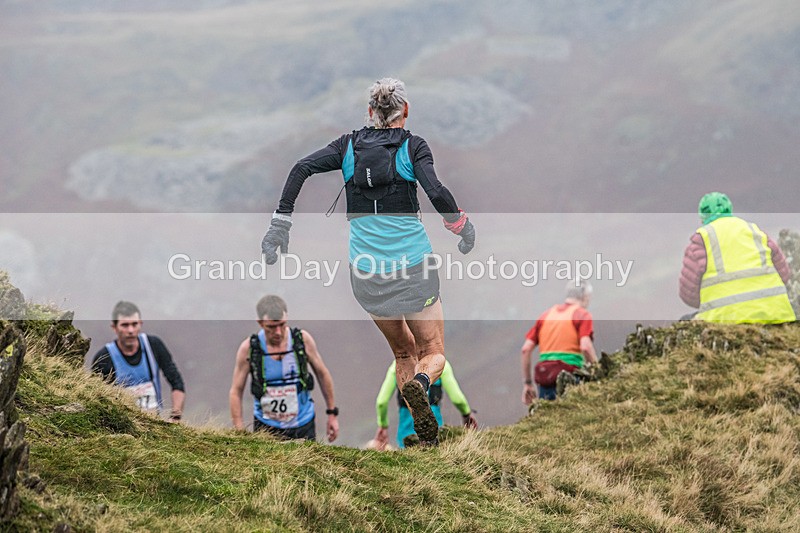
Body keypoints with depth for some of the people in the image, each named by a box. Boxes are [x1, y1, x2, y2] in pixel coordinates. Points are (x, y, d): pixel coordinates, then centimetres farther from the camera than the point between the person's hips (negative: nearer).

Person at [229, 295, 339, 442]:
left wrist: (332, 413, 10)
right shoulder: (249, 348, -11)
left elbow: (322, 374, 7)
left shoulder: (303, 340, -8)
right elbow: (236, 391, -4)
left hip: (303, 426, 1)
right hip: (266, 428, -1)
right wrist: (239, 433, -9)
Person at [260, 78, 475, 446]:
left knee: (403, 352, 22)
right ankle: (419, 384, -26)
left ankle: (422, 429, 8)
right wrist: (462, 228, 0)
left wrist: (280, 223, -5)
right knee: (433, 354, 9)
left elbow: (302, 169, -6)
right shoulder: (413, 146, -2)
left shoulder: (349, 145, 6)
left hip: (365, 271, 3)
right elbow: (436, 192, -16)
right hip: (413, 264, -3)